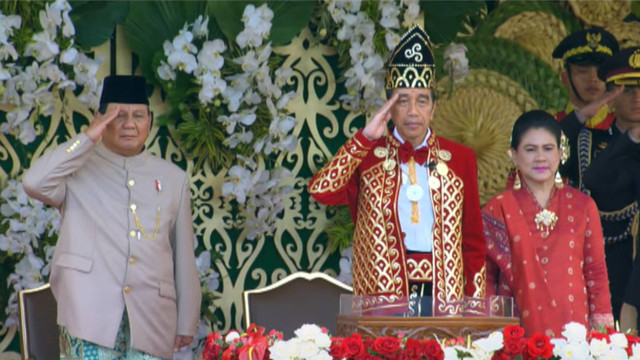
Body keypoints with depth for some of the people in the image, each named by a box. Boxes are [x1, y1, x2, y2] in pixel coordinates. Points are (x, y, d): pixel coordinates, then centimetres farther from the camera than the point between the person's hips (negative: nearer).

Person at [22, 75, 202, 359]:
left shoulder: (173, 178, 16)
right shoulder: (78, 168, 8)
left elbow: (184, 257, 16)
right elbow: (34, 183, -15)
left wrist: (186, 322, 12)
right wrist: (88, 138, -9)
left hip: (151, 319, 3)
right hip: (91, 313, -3)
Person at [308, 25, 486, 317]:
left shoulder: (459, 158, 11)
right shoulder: (366, 155, 6)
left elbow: (473, 238, 13)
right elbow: (320, 191, -12)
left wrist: (476, 305, 6)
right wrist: (365, 138, -11)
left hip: (445, 294, 1)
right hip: (382, 293, -1)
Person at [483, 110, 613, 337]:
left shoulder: (582, 206, 9)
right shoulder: (497, 209, 4)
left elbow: (596, 273, 10)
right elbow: (485, 277, 6)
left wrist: (603, 330, 4)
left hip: (572, 325, 1)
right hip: (517, 331, -1)